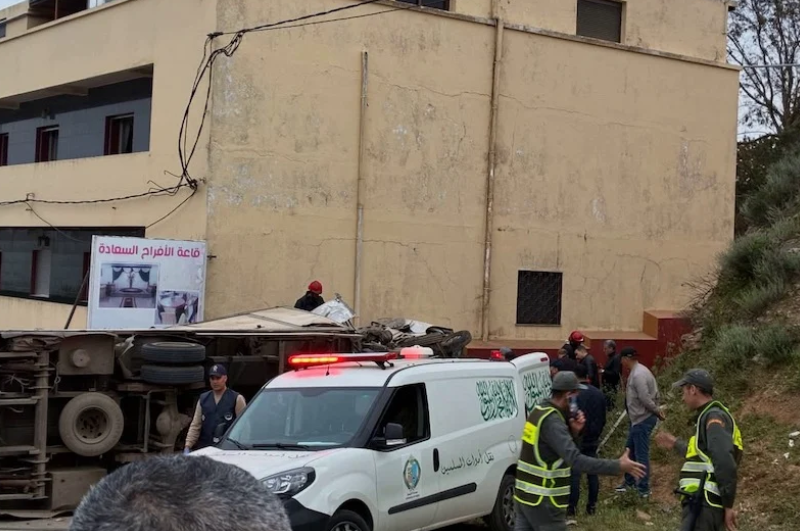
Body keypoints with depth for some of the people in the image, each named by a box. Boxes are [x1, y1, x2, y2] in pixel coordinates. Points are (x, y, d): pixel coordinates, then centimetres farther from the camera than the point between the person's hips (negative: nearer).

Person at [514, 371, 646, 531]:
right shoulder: (551, 421, -21)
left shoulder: (540, 411, 9)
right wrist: (618, 466, -33)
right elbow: (576, 460, -31)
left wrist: (573, 431, -3)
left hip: (524, 494, 9)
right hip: (542, 501, -9)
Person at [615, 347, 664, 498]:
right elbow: (653, 394, 13)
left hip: (642, 420, -11)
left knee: (641, 454, -3)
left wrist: (658, 413, -13)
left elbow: (645, 399, -24)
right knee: (630, 450, 20)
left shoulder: (638, 375, -22)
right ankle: (630, 481, 32)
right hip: (638, 419, 11)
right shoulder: (639, 371, 11)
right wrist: (657, 412, 9)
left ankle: (644, 489, 4)